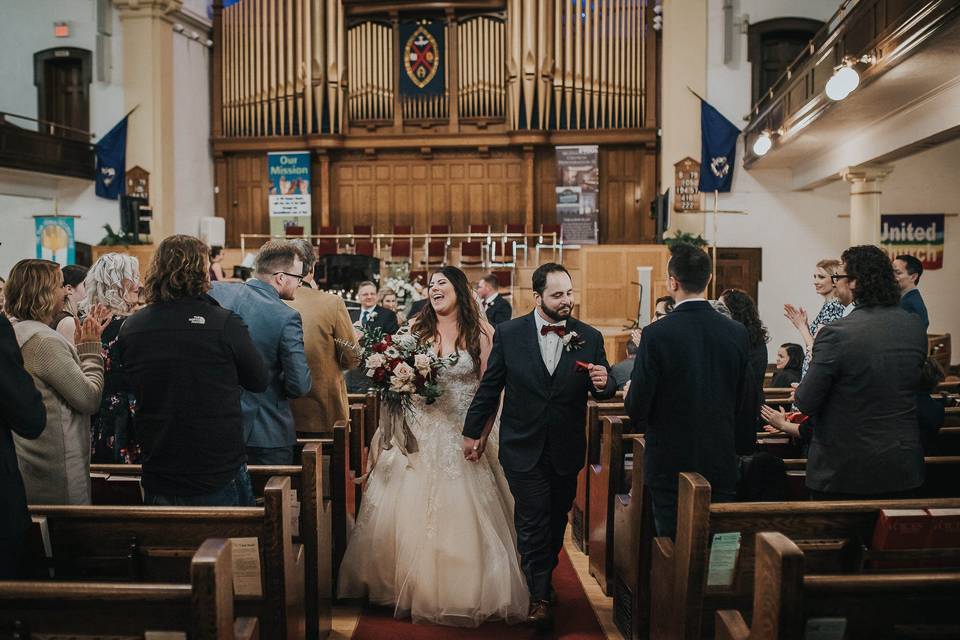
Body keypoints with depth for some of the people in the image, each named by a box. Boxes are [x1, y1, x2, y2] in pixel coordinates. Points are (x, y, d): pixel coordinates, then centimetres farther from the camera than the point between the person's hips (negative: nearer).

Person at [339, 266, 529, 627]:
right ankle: (410, 587, 24)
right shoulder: (417, 329, 8)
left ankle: (462, 594, 18)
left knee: (460, 515, 0)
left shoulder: (479, 330, -2)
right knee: (409, 512, 4)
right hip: (419, 433, 3)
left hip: (462, 435, -3)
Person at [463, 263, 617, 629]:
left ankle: (544, 578, 43)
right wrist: (473, 431, 4)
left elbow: (605, 388, 2)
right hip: (523, 448, -2)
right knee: (533, 522, 1)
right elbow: (489, 387, 0)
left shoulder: (590, 337, -3)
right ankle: (540, 596, 18)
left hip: (567, 450, 3)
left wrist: (603, 383, -22)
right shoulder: (509, 333, -7)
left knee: (557, 520, 18)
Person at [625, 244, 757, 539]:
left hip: (670, 461, -3)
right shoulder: (738, 333, -2)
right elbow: (749, 403, 5)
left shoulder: (657, 334, -15)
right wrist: (741, 449, 18)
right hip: (723, 462, 4)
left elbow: (637, 406, -12)